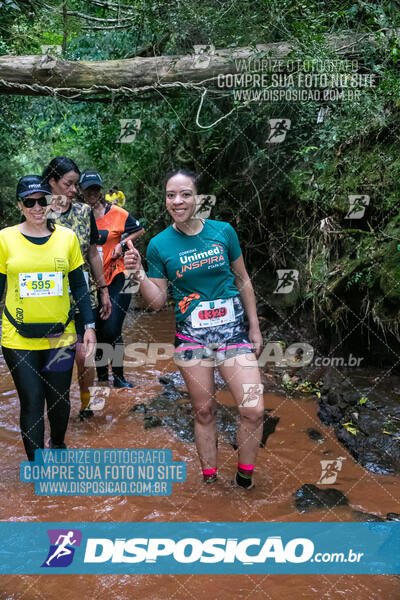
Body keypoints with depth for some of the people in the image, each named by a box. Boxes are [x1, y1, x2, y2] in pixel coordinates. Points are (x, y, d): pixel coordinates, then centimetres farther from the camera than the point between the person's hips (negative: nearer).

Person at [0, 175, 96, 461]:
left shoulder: (68, 237, 2)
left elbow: (79, 285, 7)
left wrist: (89, 326, 3)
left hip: (61, 335, 2)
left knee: (59, 399, 12)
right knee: (32, 402, 0)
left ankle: (58, 443, 43)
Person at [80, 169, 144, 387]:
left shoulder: (117, 213, -4)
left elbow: (139, 230, 10)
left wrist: (122, 243, -5)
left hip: (116, 278, -3)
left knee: (112, 330, -10)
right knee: (96, 331, 10)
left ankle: (119, 377, 6)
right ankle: (101, 377, 27)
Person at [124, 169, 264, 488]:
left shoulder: (223, 231, -2)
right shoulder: (159, 245, -3)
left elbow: (243, 280, 8)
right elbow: (158, 301, 0)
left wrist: (254, 327, 9)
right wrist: (139, 272, -15)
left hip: (232, 329, 0)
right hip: (192, 335, 0)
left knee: (254, 410, -8)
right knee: (204, 411, 11)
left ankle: (245, 473, 17)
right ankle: (209, 478, 30)